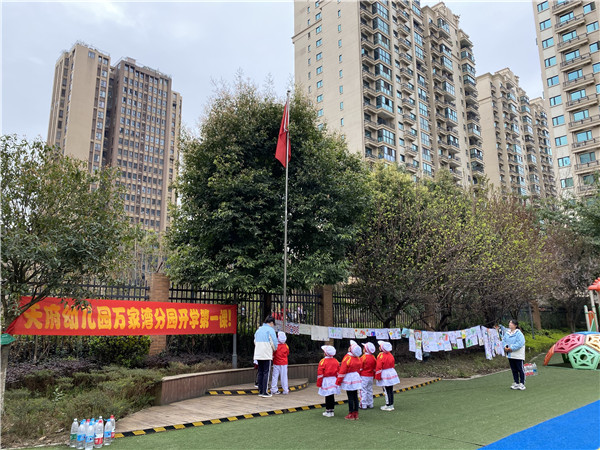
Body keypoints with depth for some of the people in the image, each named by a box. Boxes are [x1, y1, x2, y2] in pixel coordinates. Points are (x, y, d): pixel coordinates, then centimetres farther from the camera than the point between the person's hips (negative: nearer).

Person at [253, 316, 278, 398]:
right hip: (267, 355, -7)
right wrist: (274, 349, 10)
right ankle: (265, 392, -2)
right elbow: (274, 342, -9)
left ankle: (260, 391, 13)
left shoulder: (258, 330, 17)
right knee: (266, 373, -2)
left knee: (260, 373, 11)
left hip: (258, 355, 7)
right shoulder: (270, 330, -6)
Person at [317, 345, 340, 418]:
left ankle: (328, 411, 4)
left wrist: (319, 384, -1)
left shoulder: (323, 361, -10)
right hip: (334, 380, 5)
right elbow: (338, 372, 11)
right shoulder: (336, 361, 5)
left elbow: (320, 374, -8)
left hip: (326, 381, -5)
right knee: (332, 396, 10)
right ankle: (331, 411, 16)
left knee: (327, 396, 0)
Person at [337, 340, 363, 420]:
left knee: (350, 397, -1)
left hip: (348, 379, -6)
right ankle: (356, 414, 17)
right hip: (356, 378, 7)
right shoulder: (358, 358, 3)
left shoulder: (347, 358, -17)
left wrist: (338, 382, -6)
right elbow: (359, 369, 13)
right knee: (355, 396, 11)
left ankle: (351, 415, 5)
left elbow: (342, 371, -13)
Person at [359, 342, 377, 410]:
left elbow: (360, 368, -9)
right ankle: (370, 404, 20)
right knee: (370, 390, 14)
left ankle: (363, 405, 0)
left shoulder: (363, 357, -14)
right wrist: (373, 375, 20)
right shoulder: (373, 357, 3)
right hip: (371, 376, 6)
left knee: (363, 390, -1)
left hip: (364, 376, -6)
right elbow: (374, 368, 11)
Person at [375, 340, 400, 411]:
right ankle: (391, 404, 19)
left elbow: (378, 367, -16)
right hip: (392, 373, 8)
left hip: (385, 375, -8)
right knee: (390, 390, 13)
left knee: (387, 391, -1)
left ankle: (388, 406, 4)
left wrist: (378, 377, -9)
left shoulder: (381, 356, -17)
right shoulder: (390, 355, 6)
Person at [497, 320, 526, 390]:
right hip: (510, 355, 7)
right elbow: (503, 340, 12)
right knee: (514, 370, 13)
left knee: (521, 369, -1)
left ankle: (522, 384, 8)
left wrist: (511, 348, -21)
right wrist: (505, 347, -7)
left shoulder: (519, 333, -13)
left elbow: (520, 343, -21)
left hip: (518, 355, -7)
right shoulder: (507, 333, 9)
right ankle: (516, 383, 21)